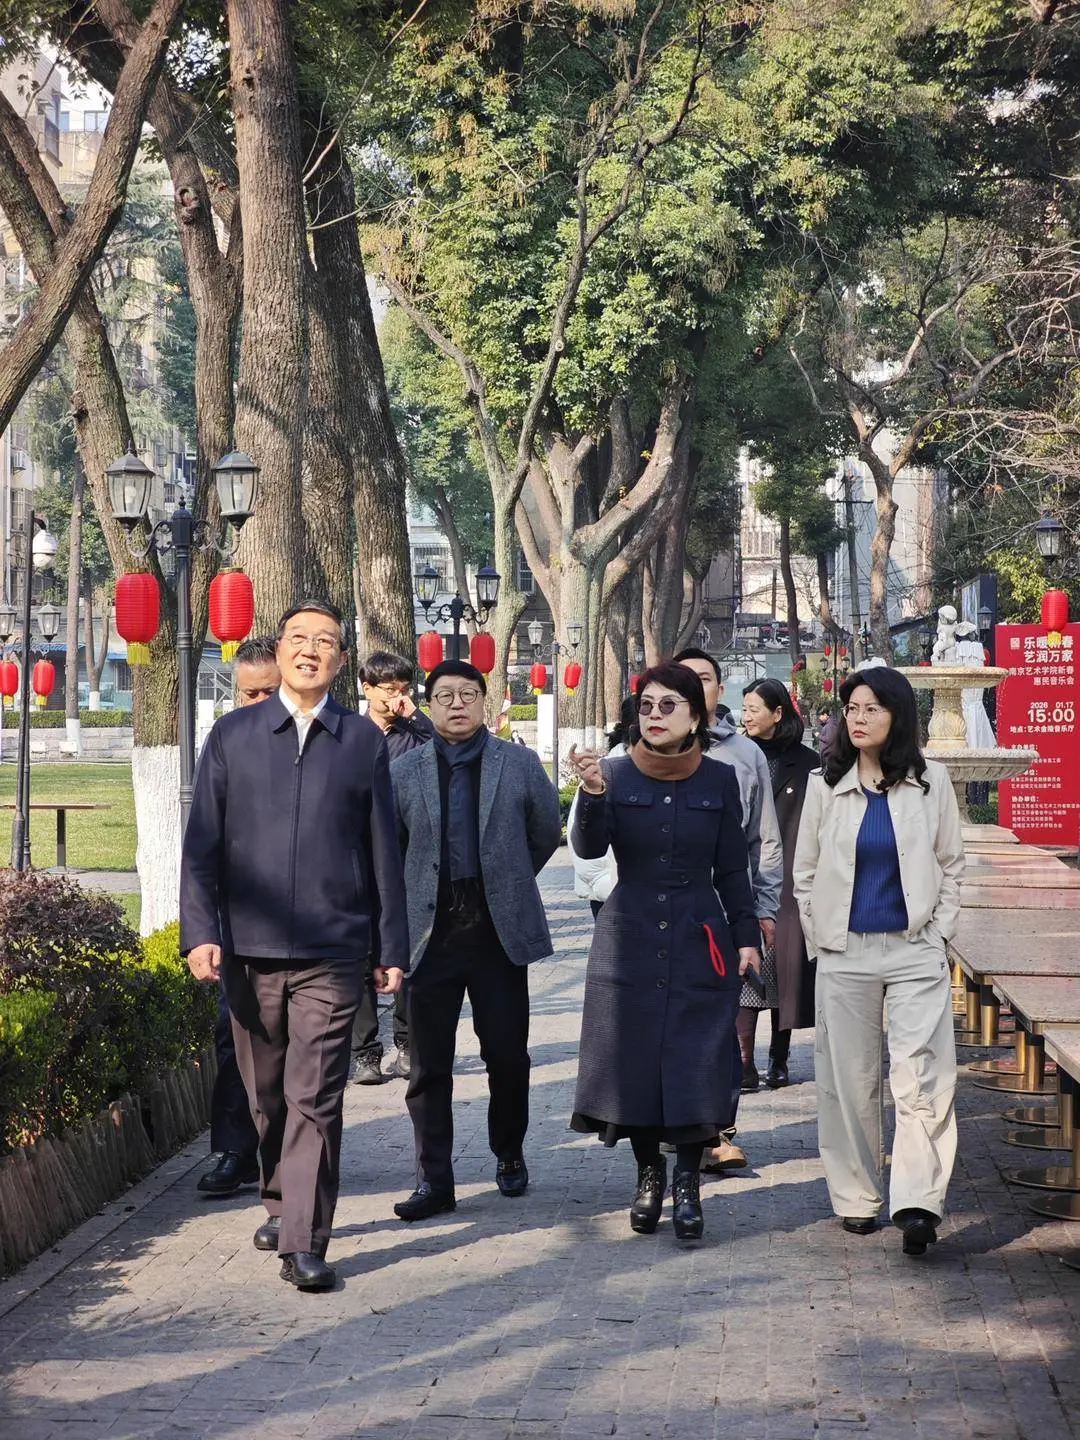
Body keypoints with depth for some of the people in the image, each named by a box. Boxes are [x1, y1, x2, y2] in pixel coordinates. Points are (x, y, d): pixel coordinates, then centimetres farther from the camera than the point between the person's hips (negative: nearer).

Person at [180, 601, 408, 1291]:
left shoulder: (364, 741, 6)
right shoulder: (233, 735, 6)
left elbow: (384, 851, 7)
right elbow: (202, 842, 4)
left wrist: (393, 948, 5)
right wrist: (200, 931, -6)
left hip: (331, 951, -2)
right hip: (249, 948, 2)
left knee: (316, 1098, -8)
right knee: (267, 1094, 13)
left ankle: (304, 1241, -7)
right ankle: (280, 1201, 34)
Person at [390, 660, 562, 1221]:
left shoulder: (520, 764, 3)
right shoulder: (403, 772, 4)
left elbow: (547, 833, 13)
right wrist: (414, 899, 8)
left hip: (500, 931, 0)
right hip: (430, 933, 0)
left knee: (508, 1055, 6)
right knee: (429, 1064, 1)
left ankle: (509, 1155, 28)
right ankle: (434, 1179, 7)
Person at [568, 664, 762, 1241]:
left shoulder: (719, 780, 3)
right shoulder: (617, 773, 0)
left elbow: (732, 868, 8)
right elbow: (588, 847, -13)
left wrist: (746, 935, 3)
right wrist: (592, 793, -30)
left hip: (700, 941, 0)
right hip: (630, 938, 0)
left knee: (696, 1061, -4)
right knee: (633, 1059, 4)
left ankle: (687, 1182, 7)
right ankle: (649, 1172, 21)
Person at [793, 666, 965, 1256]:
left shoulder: (930, 783, 4)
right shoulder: (825, 786, 6)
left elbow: (951, 864, 10)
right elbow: (805, 871, 12)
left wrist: (937, 931, 2)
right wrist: (820, 940, 6)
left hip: (915, 952, -2)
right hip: (845, 954, 2)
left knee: (921, 1074, -12)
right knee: (850, 1079, 5)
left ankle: (917, 1202, -17)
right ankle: (856, 1198, 15)